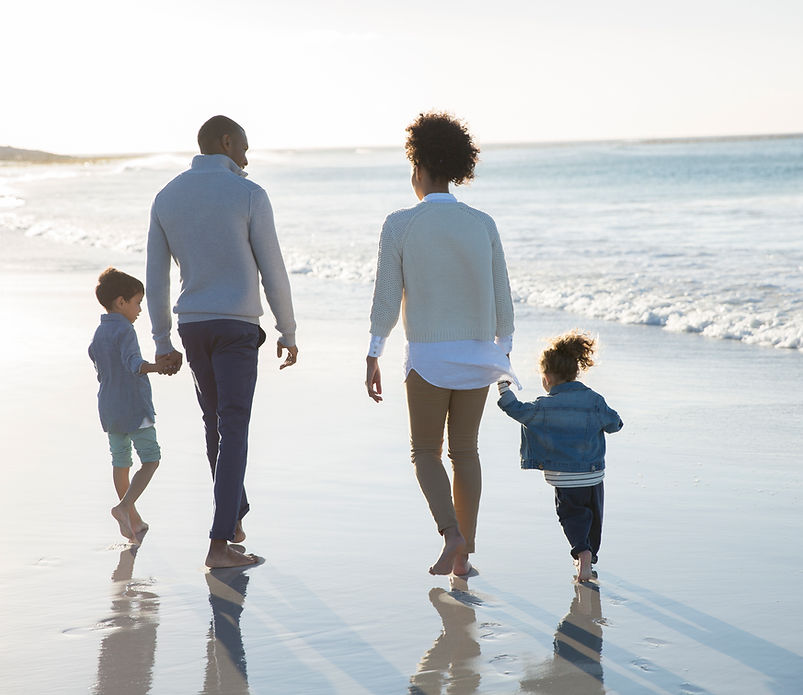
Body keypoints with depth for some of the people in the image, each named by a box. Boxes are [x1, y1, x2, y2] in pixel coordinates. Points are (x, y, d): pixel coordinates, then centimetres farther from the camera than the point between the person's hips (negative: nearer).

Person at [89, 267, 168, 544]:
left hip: (109, 408, 8)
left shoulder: (98, 334, 11)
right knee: (151, 459, -1)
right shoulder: (124, 331, -14)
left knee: (120, 461, 13)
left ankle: (133, 520, 22)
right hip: (134, 407, -8)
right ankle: (124, 507, -18)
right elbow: (133, 362, -31)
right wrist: (156, 367, -47)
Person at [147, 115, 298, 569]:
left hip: (192, 327, 5)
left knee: (218, 423, 22)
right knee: (233, 432, -6)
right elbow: (273, 271, -7)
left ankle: (235, 516, 34)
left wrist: (163, 344, 13)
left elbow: (156, 278, 7)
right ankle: (220, 544, -12)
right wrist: (288, 332, 4)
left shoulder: (167, 198, 6)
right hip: (237, 327, -5)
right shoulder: (249, 195, -9)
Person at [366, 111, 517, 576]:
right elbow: (502, 299, 4)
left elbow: (387, 299, -7)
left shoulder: (400, 225, -7)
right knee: (465, 450, 14)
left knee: (426, 452, 11)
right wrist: (505, 353, 16)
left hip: (428, 357, -3)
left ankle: (451, 533, -12)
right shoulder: (483, 225, 1)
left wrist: (373, 356, 2)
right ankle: (464, 555, 15)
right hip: (478, 354, 3)